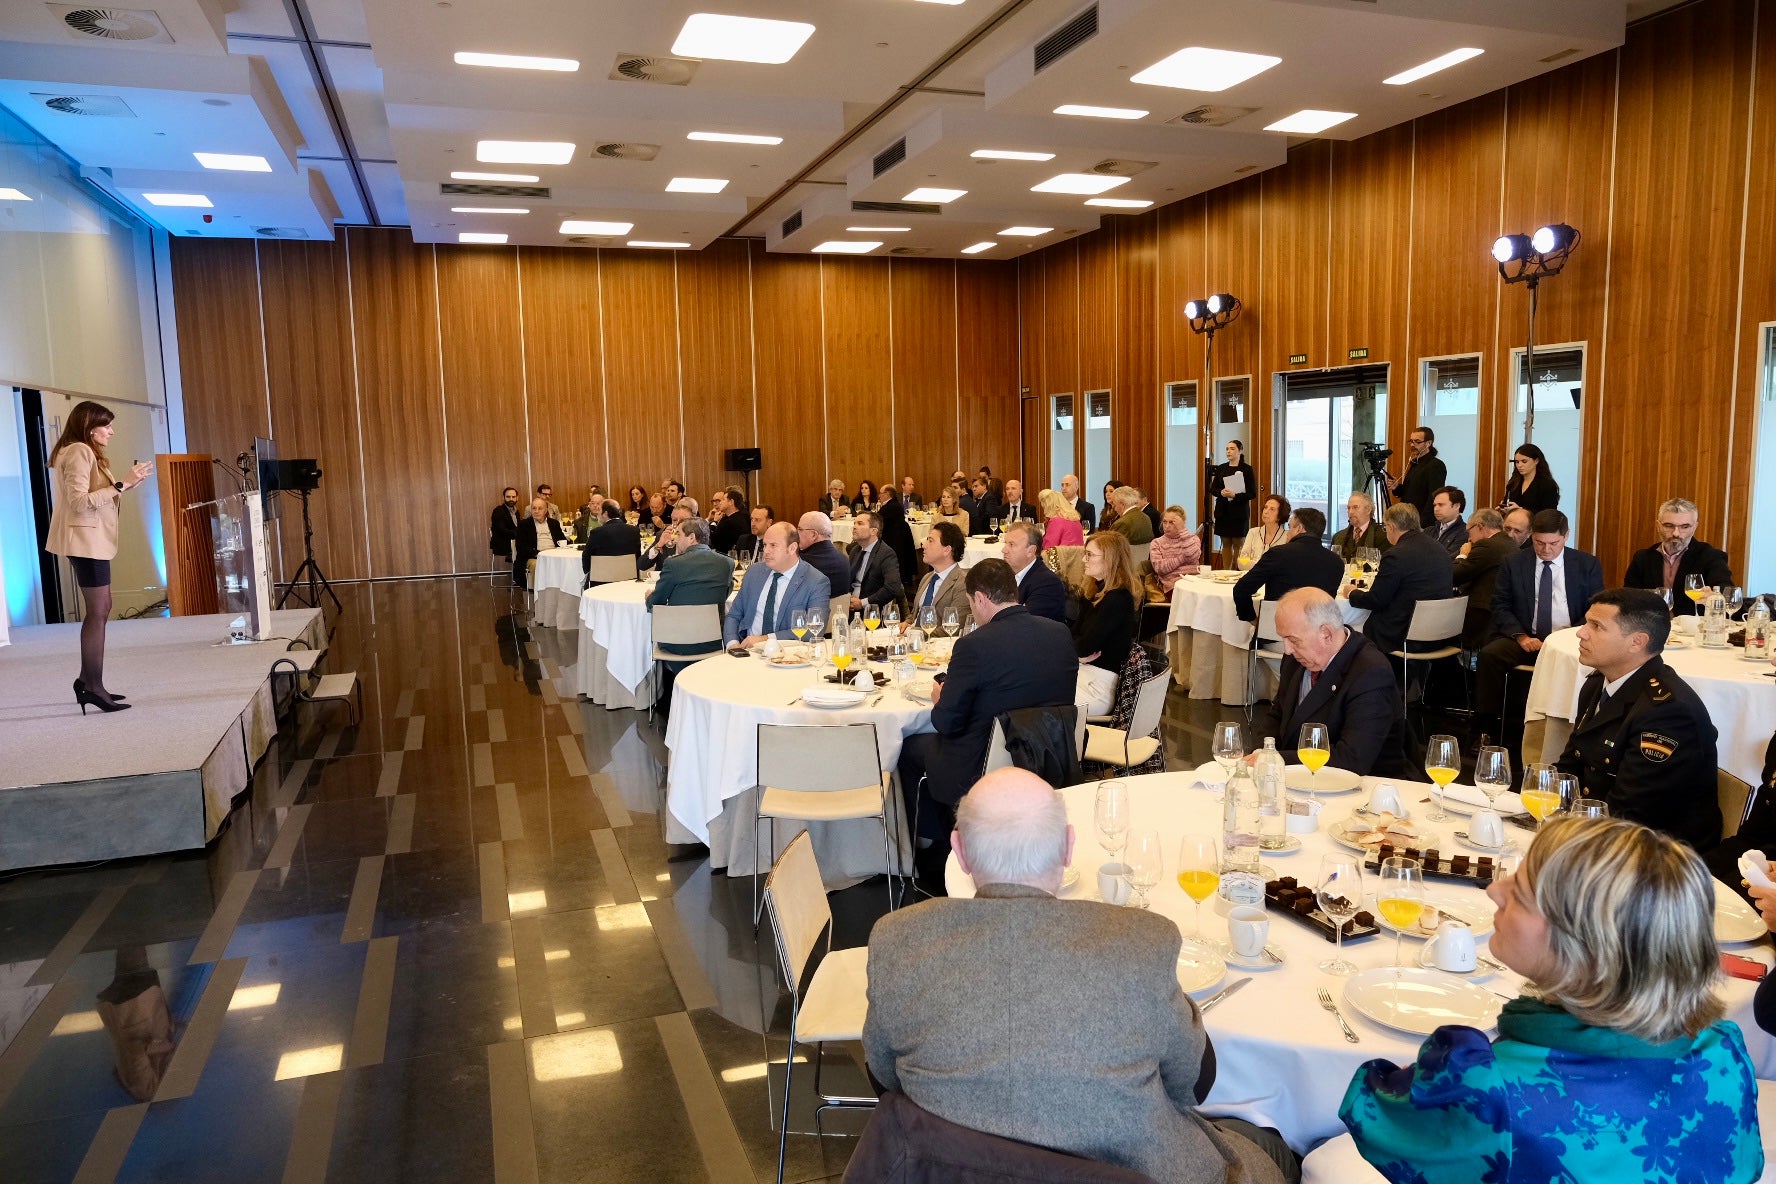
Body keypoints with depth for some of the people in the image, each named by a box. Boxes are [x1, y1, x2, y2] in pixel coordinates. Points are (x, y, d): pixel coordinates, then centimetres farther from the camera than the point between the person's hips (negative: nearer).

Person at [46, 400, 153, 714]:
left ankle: (87, 680, 19)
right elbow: (80, 501, -23)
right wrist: (122, 484, -23)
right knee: (98, 611, -9)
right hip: (87, 540, -11)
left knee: (100, 608, 14)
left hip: (93, 539, 11)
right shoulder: (78, 452, -14)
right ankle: (94, 687, -6)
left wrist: (126, 483, 8)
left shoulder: (85, 452, 18)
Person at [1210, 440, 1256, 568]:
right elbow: (1212, 489, 10)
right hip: (1223, 511, 4)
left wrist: (1235, 495, -20)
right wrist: (1221, 492, -12)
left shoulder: (1247, 469, -4)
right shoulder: (1220, 468, 9)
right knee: (1226, 543, 7)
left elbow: (1252, 493, -6)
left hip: (1239, 512, -4)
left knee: (1238, 544, -1)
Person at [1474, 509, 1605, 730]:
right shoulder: (1514, 564, 9)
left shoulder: (1588, 565, 8)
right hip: (1525, 639, 1)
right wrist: (1521, 636, -12)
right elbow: (1500, 607, 6)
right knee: (1489, 654, -29)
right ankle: (1488, 724, -19)